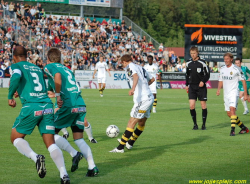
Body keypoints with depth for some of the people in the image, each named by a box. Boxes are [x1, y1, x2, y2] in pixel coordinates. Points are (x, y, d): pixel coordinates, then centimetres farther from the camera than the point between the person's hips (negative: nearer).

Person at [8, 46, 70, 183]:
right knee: (50, 143, 4)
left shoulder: (16, 66, 7)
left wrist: (10, 96, -4)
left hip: (31, 107, -5)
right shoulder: (37, 68, 24)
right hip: (47, 106, 5)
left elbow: (16, 77, -15)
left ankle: (35, 157, -14)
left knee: (15, 138, 12)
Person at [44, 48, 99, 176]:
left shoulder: (49, 67, 5)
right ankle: (92, 167, -4)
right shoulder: (66, 69, 26)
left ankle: (74, 154, -7)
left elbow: (57, 76, -17)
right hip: (81, 105, 7)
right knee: (79, 139, 11)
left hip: (68, 105, -7)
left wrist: (58, 96, -14)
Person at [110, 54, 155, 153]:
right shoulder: (140, 67, 21)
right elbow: (152, 79, 33)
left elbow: (136, 76, -25)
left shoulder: (130, 67, -2)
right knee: (141, 122, 19)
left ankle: (120, 147, -9)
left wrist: (133, 88, -40)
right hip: (150, 98, 9)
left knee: (132, 122, -8)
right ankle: (130, 143, 35)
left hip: (142, 99, -9)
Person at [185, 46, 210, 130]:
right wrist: (186, 85, 16)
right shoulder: (188, 63, 6)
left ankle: (204, 124, 11)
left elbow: (207, 74, -1)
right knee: (191, 106, -8)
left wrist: (203, 81, -16)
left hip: (201, 86, -3)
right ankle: (195, 124, 5)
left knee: (203, 105, 0)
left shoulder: (202, 63, -6)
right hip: (192, 87, 3)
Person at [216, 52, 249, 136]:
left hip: (234, 92, -7)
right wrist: (219, 89, -2)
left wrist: (245, 94, -5)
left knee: (232, 109, -25)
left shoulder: (236, 69, -8)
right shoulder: (222, 69, 9)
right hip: (226, 94, 7)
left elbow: (243, 81, -4)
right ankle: (244, 128, 21)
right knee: (229, 113, 7)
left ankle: (232, 130, -26)